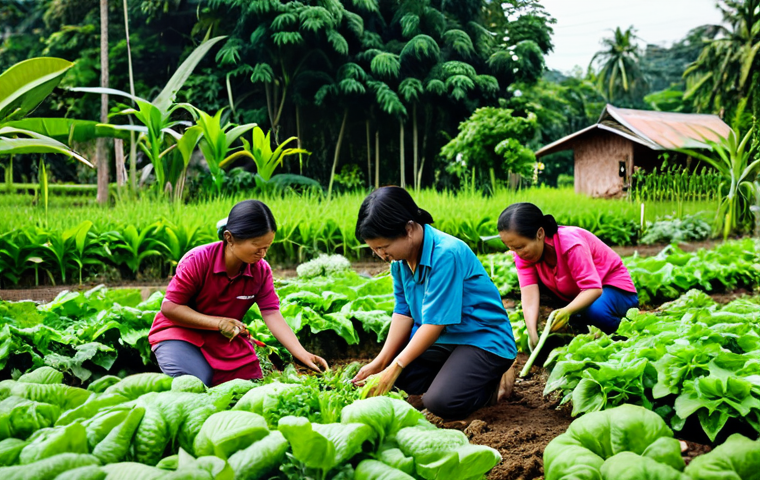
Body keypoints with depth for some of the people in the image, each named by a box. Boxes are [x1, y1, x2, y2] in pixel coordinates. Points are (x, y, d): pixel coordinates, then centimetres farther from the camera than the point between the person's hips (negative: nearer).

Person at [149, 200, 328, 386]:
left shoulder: (261, 270, -10)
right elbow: (169, 307, -18)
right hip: (180, 334, -4)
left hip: (227, 340, 5)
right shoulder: (197, 261, -22)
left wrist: (303, 355, -26)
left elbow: (272, 315, -14)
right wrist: (218, 322, -27)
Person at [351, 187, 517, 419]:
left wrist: (396, 366, -22)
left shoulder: (446, 254, -28)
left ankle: (491, 381, 3)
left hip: (484, 340, -9)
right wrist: (381, 362, -7)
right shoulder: (400, 259, -2)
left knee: (441, 402, -26)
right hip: (442, 339, 9)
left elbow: (435, 322, -26)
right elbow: (403, 311, 2)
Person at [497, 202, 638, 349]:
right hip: (575, 295, 5)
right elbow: (529, 294, -29)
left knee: (595, 312, -38)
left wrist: (567, 312, -55)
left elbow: (593, 289, -37)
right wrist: (533, 335, -45)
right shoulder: (523, 254, -17)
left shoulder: (571, 243, -32)